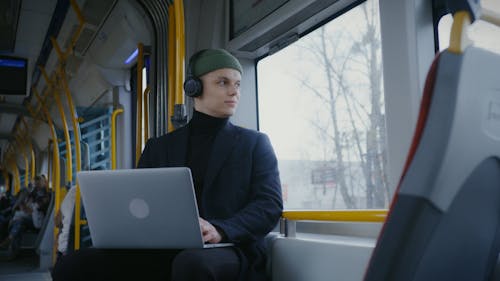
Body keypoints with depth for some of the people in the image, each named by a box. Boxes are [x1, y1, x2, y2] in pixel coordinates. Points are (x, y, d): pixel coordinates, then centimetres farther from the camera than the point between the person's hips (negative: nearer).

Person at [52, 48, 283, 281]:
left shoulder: (254, 143, 11)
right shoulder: (160, 147, 18)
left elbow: (270, 205, -2)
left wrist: (220, 230, -22)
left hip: (229, 250, -3)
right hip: (164, 252, 4)